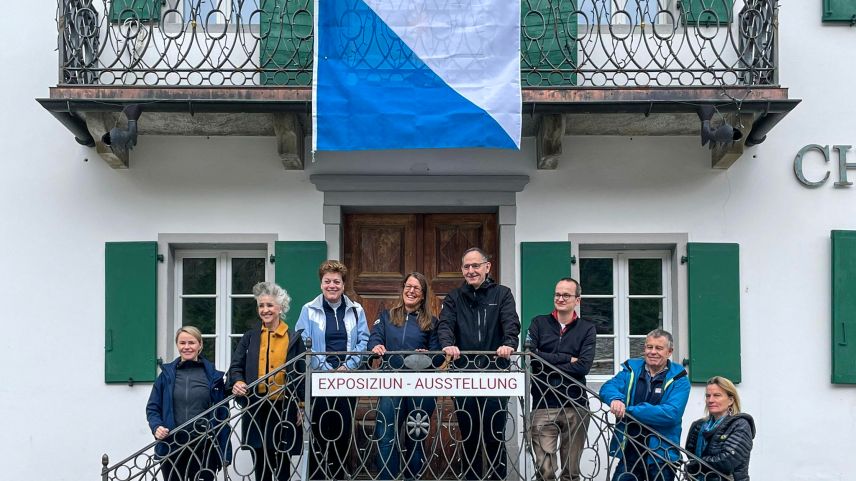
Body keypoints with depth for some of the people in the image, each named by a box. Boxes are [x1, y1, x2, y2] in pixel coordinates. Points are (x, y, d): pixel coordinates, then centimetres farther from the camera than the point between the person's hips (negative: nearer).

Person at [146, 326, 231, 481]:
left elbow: (222, 414, 5)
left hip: (205, 447, -1)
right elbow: (153, 408, 8)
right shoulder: (167, 374, 5)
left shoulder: (213, 375, 4)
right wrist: (156, 426, -13)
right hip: (172, 447, 1)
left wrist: (224, 452, 1)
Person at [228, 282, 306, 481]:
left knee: (282, 464, 2)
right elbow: (236, 366, 7)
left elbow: (302, 374, 3)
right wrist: (237, 382, -15)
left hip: (284, 409, -2)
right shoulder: (250, 337, 10)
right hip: (256, 408, 2)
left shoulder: (294, 338, 3)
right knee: (260, 464, 8)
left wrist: (302, 406, -2)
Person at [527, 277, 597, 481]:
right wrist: (567, 359, -7)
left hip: (576, 407, 1)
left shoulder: (587, 329, 9)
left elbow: (583, 366, -6)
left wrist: (547, 366, -8)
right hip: (543, 406, -1)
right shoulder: (539, 323, 10)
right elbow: (530, 354, -6)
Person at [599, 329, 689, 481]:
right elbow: (607, 387, -6)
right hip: (629, 453, 2)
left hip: (662, 456, -2)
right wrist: (615, 398, -31)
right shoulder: (631, 370, 7)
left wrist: (629, 410, -23)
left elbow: (672, 413, -20)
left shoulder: (679, 380, -6)